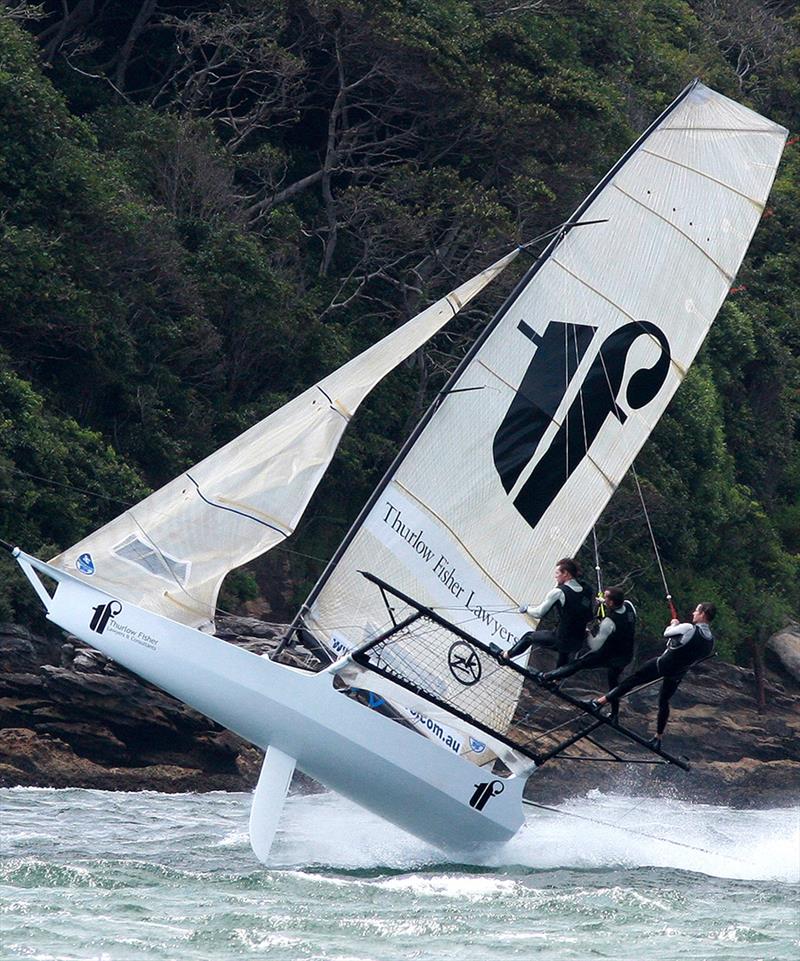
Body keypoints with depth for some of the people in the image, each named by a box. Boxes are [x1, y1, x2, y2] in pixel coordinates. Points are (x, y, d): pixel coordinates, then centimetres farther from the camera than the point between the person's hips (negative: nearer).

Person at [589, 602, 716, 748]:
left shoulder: (689, 629, -25)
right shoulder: (711, 641, -5)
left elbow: (667, 633, -8)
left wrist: (673, 624, 15)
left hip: (662, 664, -6)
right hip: (678, 674, 6)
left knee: (632, 680, 3)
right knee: (664, 701, 21)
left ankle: (601, 701, 1)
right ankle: (658, 738, 27)